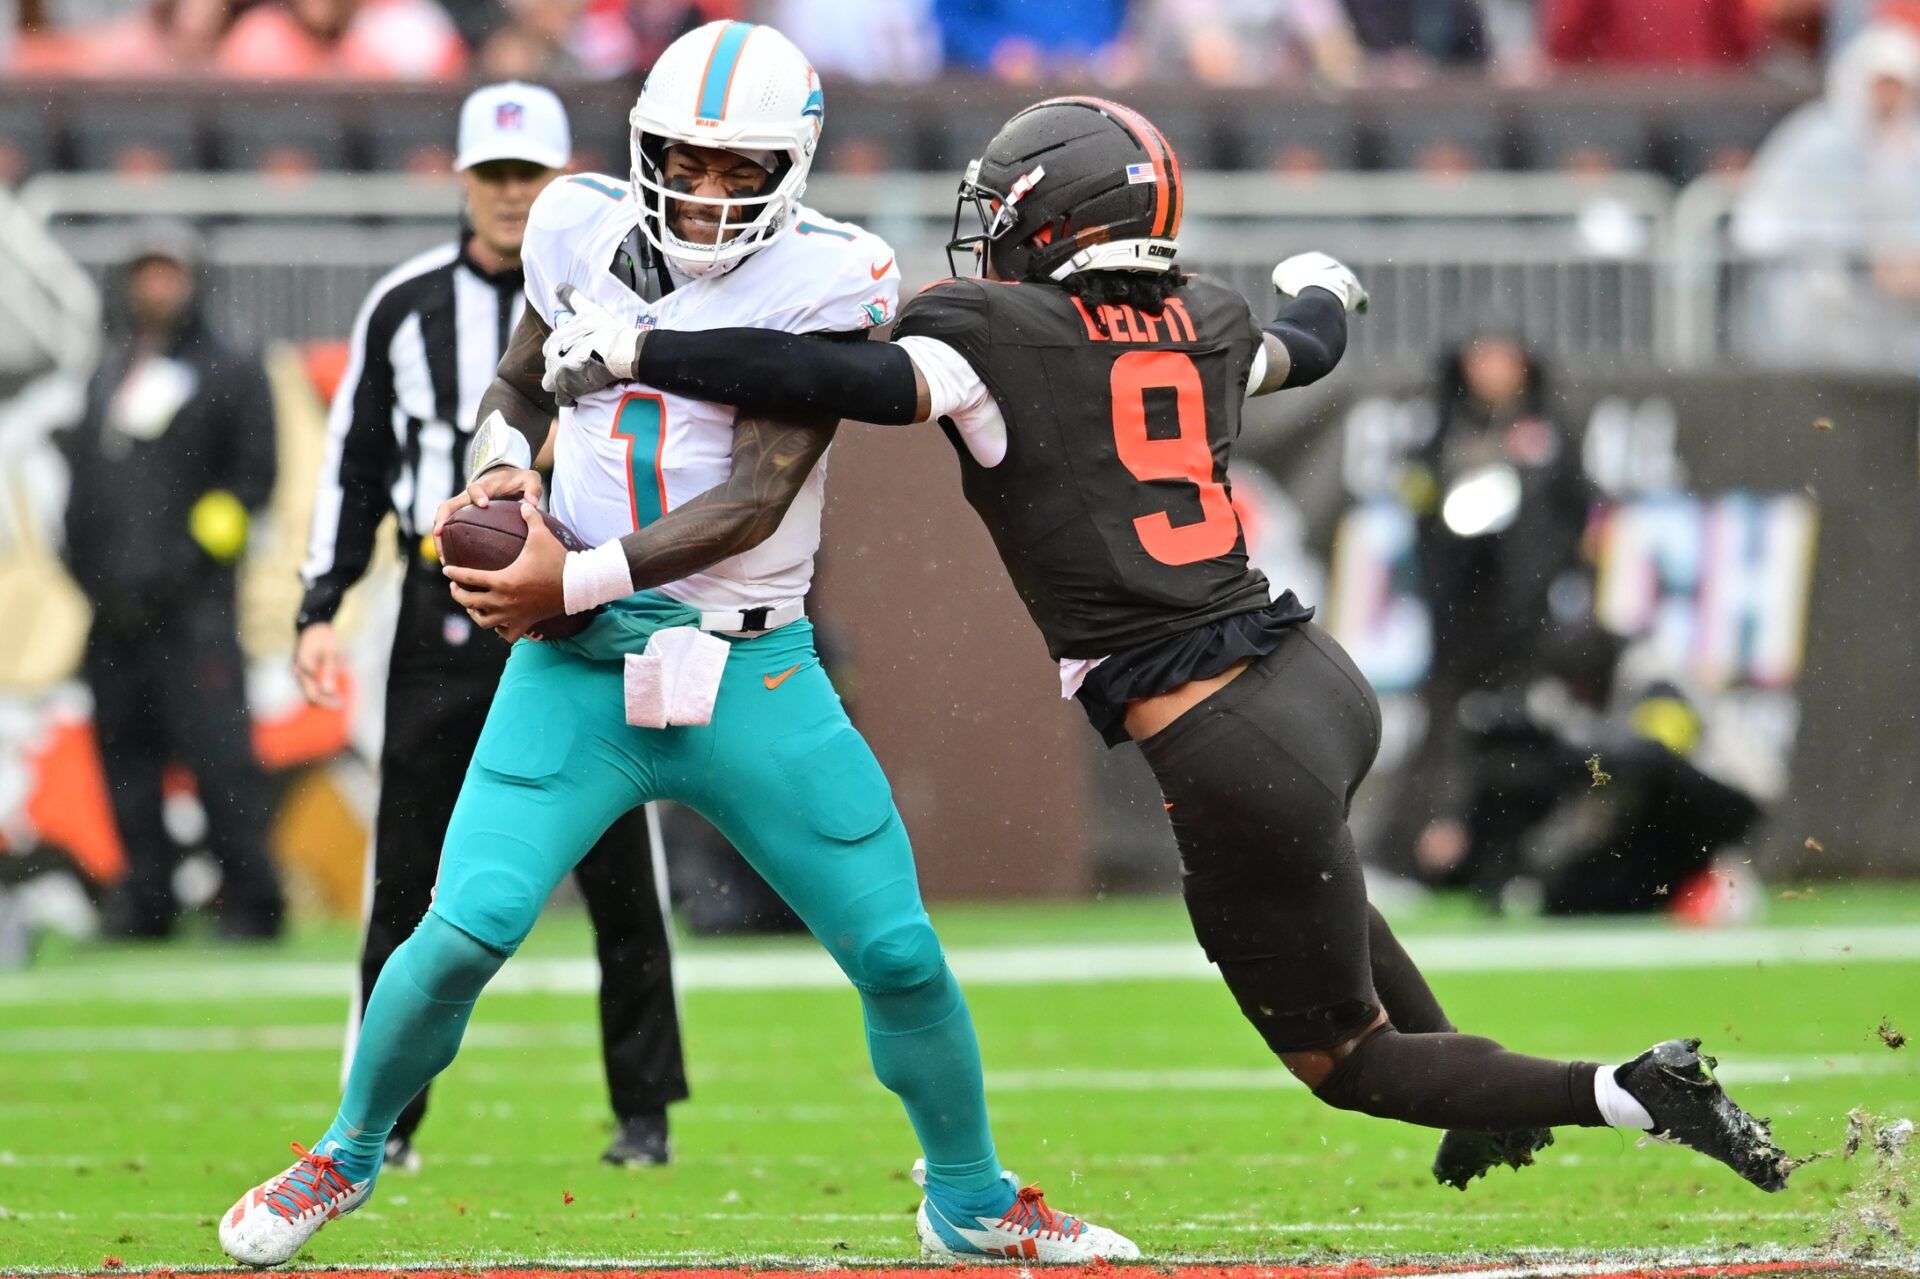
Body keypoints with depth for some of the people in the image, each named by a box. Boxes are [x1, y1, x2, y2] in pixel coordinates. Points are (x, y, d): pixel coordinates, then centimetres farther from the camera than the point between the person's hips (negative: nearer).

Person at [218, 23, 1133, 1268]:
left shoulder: (819, 281, -10)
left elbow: (755, 500, -17)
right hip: (579, 666, 1)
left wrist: (575, 580, -20)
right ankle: (349, 1154, 10)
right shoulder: (587, 235, 1)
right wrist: (504, 468, -1)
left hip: (752, 676, -1)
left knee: (900, 955, 2)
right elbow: (518, 387, 21)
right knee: (468, 929, -14)